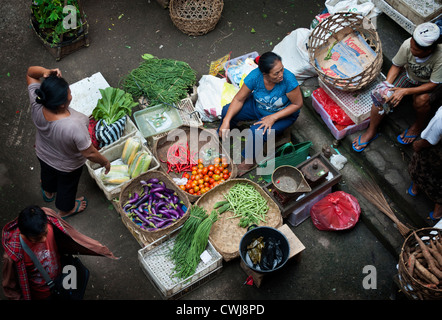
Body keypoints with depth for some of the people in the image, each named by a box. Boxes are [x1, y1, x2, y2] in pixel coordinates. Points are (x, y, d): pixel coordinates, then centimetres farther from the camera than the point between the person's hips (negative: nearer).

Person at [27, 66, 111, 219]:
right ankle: (66, 210, 61)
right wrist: (105, 162, -13)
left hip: (43, 154, 5)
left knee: (47, 174, 38)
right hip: (67, 166, -5)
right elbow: (90, 154, -33)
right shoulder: (74, 126, -48)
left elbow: (30, 72, -17)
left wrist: (45, 72, -38)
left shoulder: (37, 104, -33)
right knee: (67, 186, 29)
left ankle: (49, 193, 73)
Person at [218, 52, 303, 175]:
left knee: (257, 133, -30)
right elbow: (239, 99, -15)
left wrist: (273, 117, -28)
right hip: (258, 106, 4)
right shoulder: (255, 76, -26)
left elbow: (298, 104, -21)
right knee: (227, 111, -13)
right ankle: (222, 137, 18)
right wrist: (226, 121, -26)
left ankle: (250, 161, 1)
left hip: (283, 113, -4)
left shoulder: (288, 79, -34)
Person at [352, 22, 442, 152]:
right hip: (409, 75, 3)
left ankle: (419, 125, 0)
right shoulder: (408, 45, -29)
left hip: (429, 84, -3)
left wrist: (405, 91, -38)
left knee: (421, 99, -35)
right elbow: (396, 66, -11)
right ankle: (371, 131, 0)